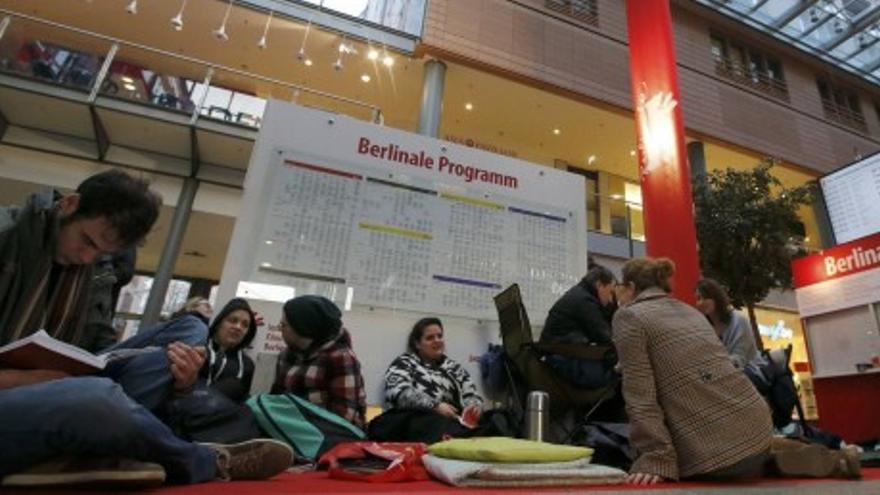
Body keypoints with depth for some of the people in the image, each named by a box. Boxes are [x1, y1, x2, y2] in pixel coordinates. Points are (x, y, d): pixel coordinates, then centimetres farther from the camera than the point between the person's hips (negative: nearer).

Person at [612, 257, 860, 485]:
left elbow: (639, 394, -13)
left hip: (710, 450, -9)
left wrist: (656, 459, -13)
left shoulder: (628, 316, -5)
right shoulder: (688, 310, 18)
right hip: (755, 422, 9)